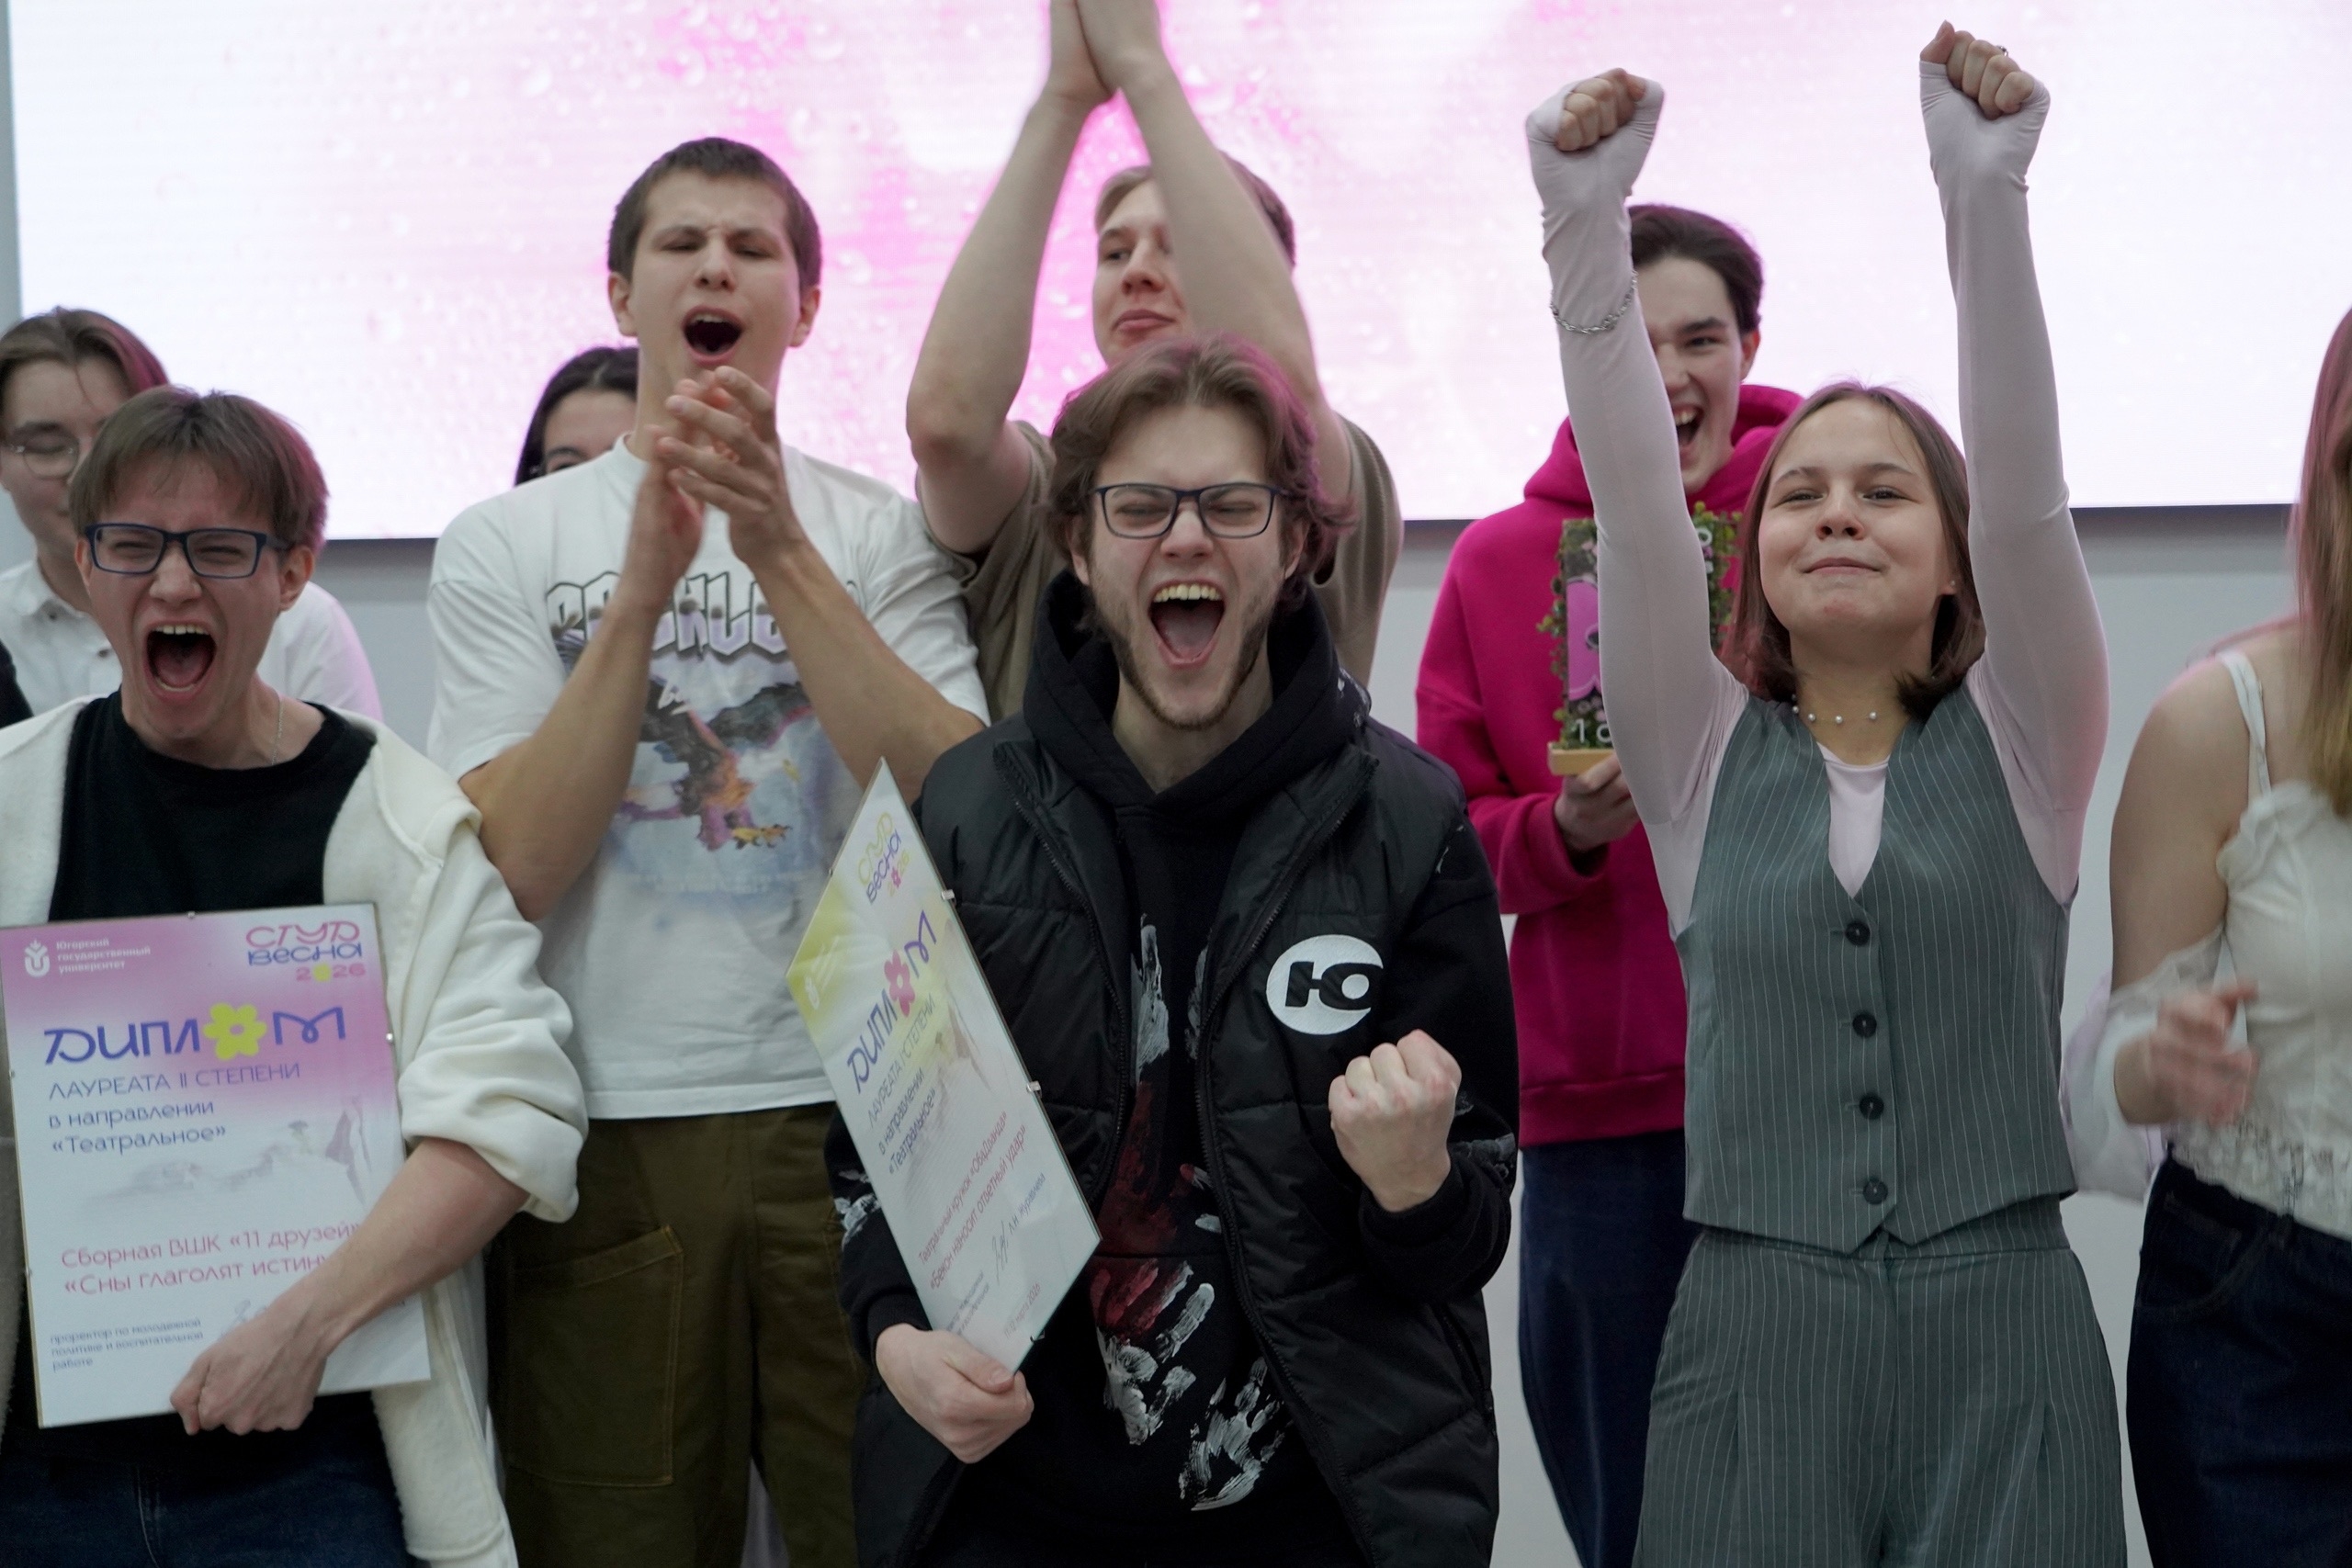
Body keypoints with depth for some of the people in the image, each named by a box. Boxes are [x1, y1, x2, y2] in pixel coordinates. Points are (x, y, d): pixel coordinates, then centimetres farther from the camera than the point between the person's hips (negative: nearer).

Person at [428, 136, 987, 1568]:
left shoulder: (884, 535, 6)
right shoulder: (504, 548, 6)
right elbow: (511, 869, -6)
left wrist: (780, 552, -16)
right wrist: (646, 586, -13)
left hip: (854, 1112, 0)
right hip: (607, 1125, 0)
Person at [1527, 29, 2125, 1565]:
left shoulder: (2019, 743, 6)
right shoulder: (1706, 755, 8)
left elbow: (2025, 492, -8)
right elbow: (1635, 508, -4)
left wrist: (1987, 190, -19)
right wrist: (1586, 227, -16)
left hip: (2005, 1332, 0)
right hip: (1755, 1331, 1)